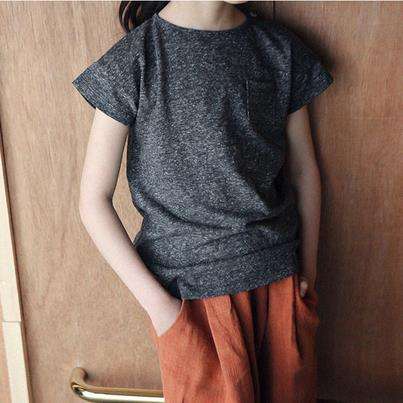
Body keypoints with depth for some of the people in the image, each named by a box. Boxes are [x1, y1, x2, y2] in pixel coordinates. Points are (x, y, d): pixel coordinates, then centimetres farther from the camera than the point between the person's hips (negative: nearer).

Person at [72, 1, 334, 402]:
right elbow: (94, 199, -8)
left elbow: (304, 171, 9)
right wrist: (156, 302, -12)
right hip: (190, 291, -3)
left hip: (279, 280, 4)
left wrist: (309, 271, 7)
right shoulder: (133, 60, -10)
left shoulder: (281, 49, 2)